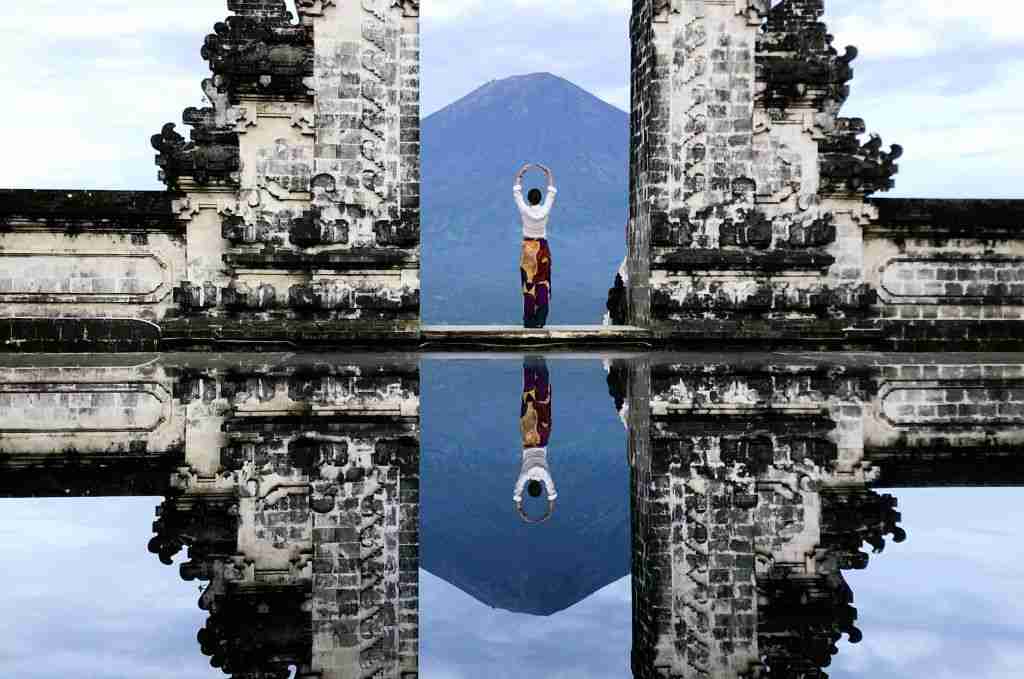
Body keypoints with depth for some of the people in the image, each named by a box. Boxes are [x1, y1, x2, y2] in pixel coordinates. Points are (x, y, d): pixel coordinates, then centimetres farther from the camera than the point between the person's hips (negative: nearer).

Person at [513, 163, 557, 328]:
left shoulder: (525, 210, -11)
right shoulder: (545, 210, -8)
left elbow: (516, 193, 1)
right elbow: (552, 193, 7)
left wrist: (520, 175, 6)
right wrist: (549, 176, 13)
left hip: (528, 248, -1)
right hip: (543, 248, 1)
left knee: (529, 284, 2)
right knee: (543, 283, 3)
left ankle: (529, 320, 0)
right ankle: (541, 319, -2)